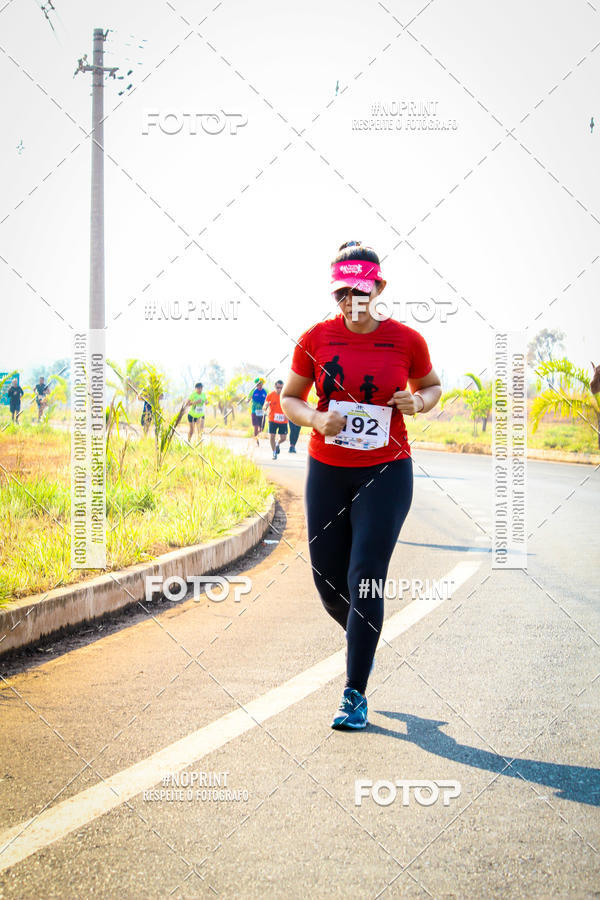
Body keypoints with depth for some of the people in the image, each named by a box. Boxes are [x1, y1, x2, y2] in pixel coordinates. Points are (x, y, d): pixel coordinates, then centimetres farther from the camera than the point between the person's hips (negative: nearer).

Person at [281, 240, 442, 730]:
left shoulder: (406, 340, -4)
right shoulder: (315, 339, -2)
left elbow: (432, 385, 13)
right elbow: (289, 399, 7)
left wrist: (419, 401, -10)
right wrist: (316, 418, -14)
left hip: (387, 473, -2)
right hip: (327, 472, 2)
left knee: (365, 579, -11)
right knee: (329, 584, 5)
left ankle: (355, 695, -1)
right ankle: (363, 642, 40)